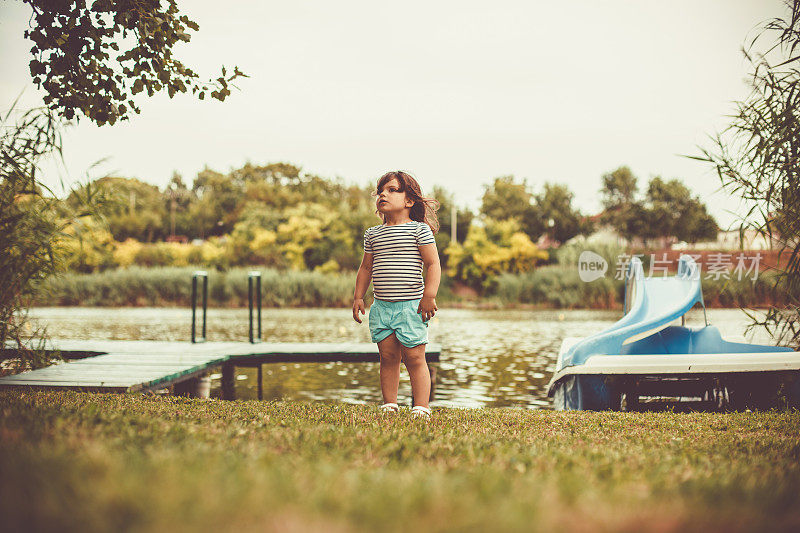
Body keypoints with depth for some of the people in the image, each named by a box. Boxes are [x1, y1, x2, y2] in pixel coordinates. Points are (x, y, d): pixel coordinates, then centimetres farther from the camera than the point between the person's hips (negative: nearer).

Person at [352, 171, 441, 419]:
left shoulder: (419, 229, -3)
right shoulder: (372, 234, 13)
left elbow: (433, 264, -7)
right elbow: (366, 268, 21)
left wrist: (429, 296, -14)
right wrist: (358, 297, 14)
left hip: (411, 305, -5)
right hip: (381, 306, 5)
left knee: (414, 358, -3)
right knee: (388, 357, 7)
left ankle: (421, 408, 3)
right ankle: (390, 405, 16)